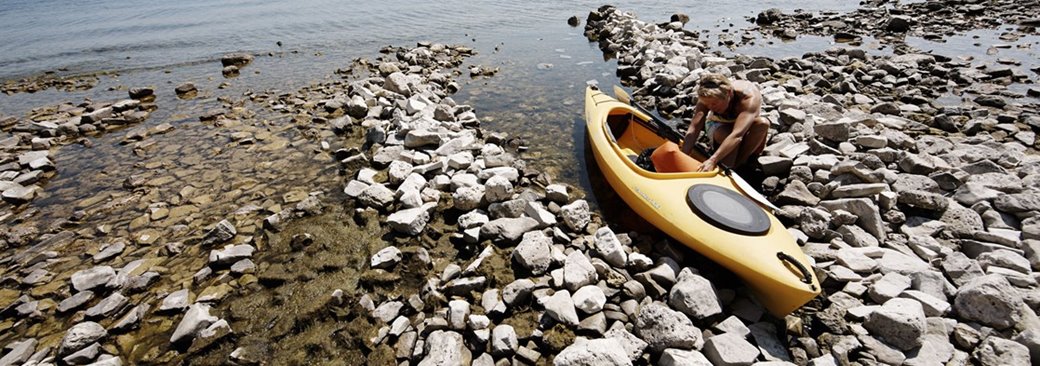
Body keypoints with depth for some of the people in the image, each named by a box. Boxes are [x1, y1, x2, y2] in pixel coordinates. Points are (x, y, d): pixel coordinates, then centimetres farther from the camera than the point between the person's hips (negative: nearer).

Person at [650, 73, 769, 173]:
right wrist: (682, 158, -46)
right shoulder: (708, 98, -27)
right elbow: (693, 129, -34)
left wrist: (712, 161, -56)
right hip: (718, 127, 0)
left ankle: (738, 164, -19)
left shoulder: (749, 97, -35)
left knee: (762, 123, -34)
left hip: (744, 129, 0)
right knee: (725, 133, -36)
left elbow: (736, 135, -46)